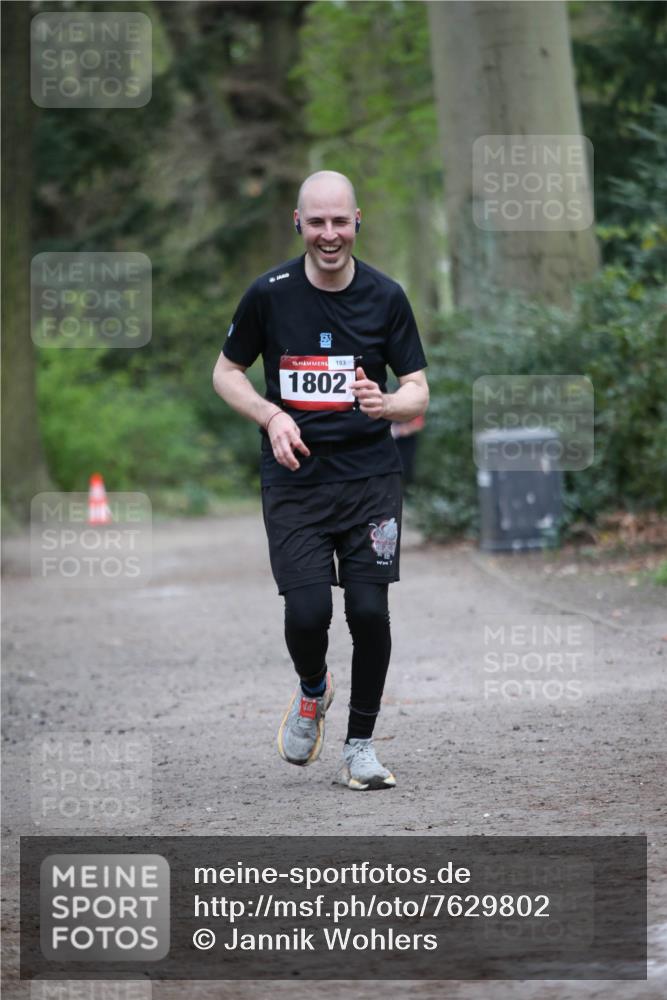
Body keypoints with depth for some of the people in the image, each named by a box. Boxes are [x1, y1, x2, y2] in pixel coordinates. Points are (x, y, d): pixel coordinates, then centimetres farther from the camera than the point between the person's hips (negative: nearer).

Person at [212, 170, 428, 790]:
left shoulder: (386, 297, -1)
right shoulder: (270, 293, -3)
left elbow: (418, 391, 4)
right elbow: (226, 372, 9)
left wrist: (388, 404, -20)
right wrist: (271, 416, -9)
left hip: (370, 474, 1)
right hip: (294, 478, -1)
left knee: (369, 610, -8)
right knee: (307, 611, -13)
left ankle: (360, 745, 11)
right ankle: (312, 693, 22)